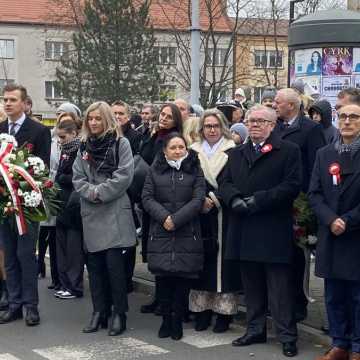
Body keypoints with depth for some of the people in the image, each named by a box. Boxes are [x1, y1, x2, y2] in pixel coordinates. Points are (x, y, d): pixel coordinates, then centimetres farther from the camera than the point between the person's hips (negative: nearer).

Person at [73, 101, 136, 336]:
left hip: (115, 213, -5)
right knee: (94, 264, 6)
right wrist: (90, 192, -10)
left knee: (114, 263, -8)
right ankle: (99, 311, 15)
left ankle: (119, 314, 2)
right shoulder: (85, 146, 15)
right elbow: (78, 177, 8)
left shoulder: (121, 144, -1)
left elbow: (124, 176, -10)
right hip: (91, 213, 5)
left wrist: (99, 192, -10)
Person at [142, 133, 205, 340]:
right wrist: (164, 216, -13)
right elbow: (147, 198, 4)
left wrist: (176, 220, -13)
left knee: (183, 278, -2)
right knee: (163, 277, -2)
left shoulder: (195, 170, 6)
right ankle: (166, 319, 12)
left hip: (187, 234, -1)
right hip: (160, 233, 1)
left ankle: (177, 321, 10)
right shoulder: (155, 170, 11)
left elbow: (198, 200, -4)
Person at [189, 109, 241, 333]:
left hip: (223, 217, -3)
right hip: (200, 216, 3)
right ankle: (202, 310, 8)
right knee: (203, 263, 3)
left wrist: (213, 199, -14)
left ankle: (224, 313, 1)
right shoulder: (194, 152, 12)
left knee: (223, 262, -3)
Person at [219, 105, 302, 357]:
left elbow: (292, 185, -10)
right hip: (245, 232, 5)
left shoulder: (288, 151, -1)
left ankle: (287, 336, 4)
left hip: (274, 231, -5)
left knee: (280, 288, -2)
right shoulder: (236, 154, 18)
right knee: (252, 286, 13)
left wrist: (258, 200, -16)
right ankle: (255, 331, 23)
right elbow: (225, 184, 11)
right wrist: (235, 199, -11)